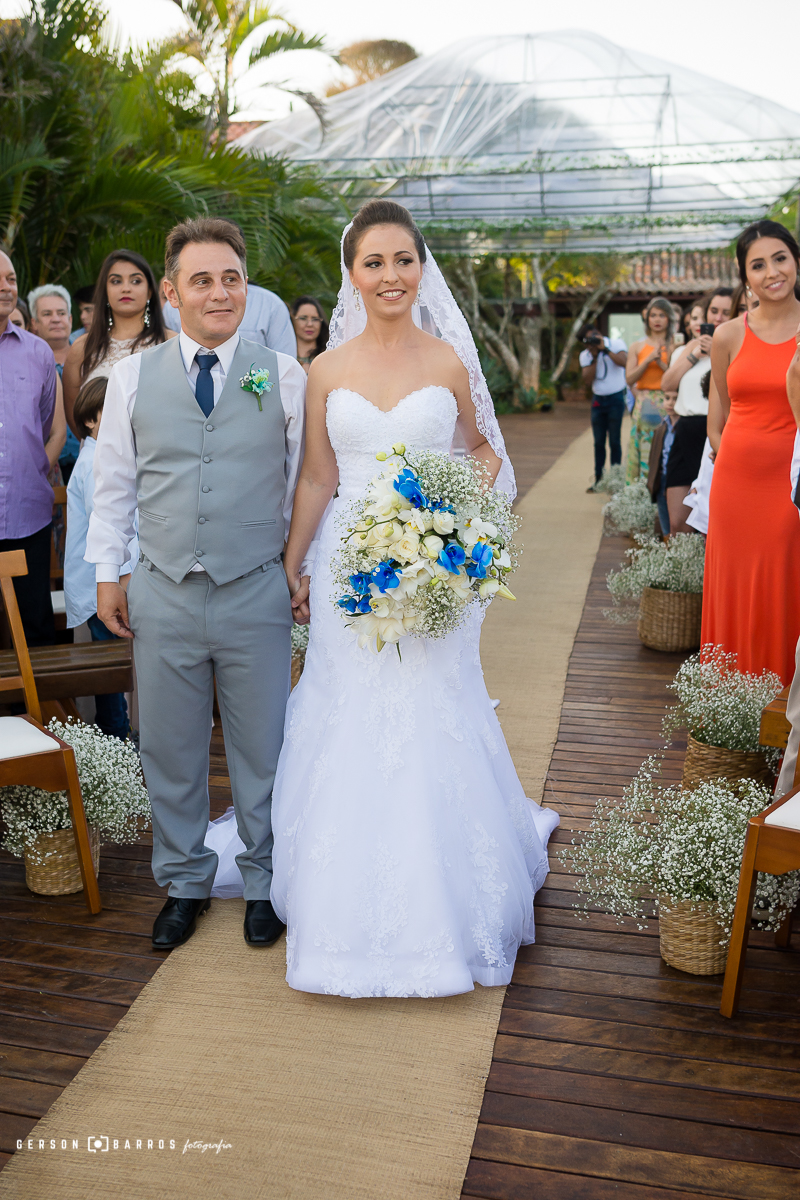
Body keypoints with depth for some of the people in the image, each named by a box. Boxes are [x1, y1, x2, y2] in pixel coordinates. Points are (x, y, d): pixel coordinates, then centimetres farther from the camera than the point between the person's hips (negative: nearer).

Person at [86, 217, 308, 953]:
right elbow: (113, 483, 7)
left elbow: (307, 484, 3)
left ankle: (263, 882, 33)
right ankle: (185, 884, 35)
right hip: (162, 596, 2)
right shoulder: (132, 376, 3)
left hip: (257, 595, -1)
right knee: (170, 753, 14)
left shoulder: (286, 377, 0)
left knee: (263, 752, 11)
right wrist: (108, 572, 4)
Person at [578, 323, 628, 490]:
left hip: (616, 397, -4)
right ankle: (599, 479, 14)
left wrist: (605, 349, -20)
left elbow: (624, 362, -20)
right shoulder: (585, 355, 5)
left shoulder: (616, 343, -2)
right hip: (598, 400, 4)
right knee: (599, 442, 6)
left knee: (614, 441, -4)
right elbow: (588, 379, -7)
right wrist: (594, 357, -13)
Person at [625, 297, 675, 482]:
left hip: (667, 404, -2)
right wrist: (649, 359, -6)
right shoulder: (637, 347, 13)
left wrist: (661, 362, -11)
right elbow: (630, 378, 3)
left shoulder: (674, 345, 7)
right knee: (643, 451, -2)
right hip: (643, 406, 2)